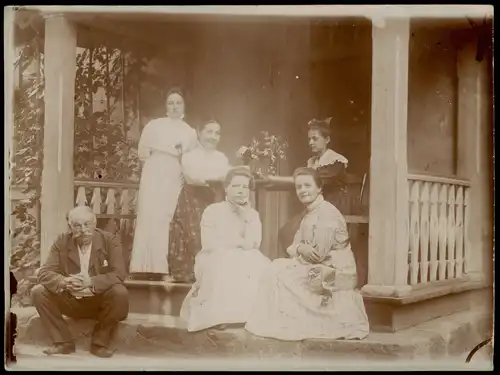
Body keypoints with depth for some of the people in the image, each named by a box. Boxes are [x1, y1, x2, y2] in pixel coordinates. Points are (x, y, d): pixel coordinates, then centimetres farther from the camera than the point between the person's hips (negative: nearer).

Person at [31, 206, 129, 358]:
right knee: (38, 292, -18)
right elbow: (44, 272, -10)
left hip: (100, 301, -2)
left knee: (120, 293, -32)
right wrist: (64, 282, -33)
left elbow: (118, 275, -19)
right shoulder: (62, 242, -3)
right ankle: (64, 342, -6)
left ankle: (100, 343, -12)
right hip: (70, 300, 3)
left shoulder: (110, 241, -10)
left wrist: (91, 282, -37)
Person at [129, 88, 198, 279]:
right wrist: (171, 153, -1)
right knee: (150, 217, -10)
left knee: (167, 221, -6)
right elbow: (142, 152, 3)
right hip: (153, 177, -2)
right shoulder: (154, 125, 8)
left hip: (174, 180, 2)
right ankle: (147, 266, -12)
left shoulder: (190, 132, 15)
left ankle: (161, 267, -8)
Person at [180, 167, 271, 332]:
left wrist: (246, 216, -9)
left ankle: (250, 312, -25)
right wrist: (238, 242, -8)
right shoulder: (213, 211, 2)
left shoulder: (252, 214, 12)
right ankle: (218, 315, -31)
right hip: (215, 261, -3)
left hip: (244, 262, 3)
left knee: (260, 267, -28)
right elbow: (208, 244, -11)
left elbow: (252, 244, -5)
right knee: (222, 266, -37)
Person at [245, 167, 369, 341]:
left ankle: (283, 324, 0)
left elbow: (319, 254, -21)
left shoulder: (327, 214, -16)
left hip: (332, 274, -9)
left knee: (278, 273, -11)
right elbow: (293, 246, 9)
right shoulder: (310, 215, 14)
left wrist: (298, 250, -5)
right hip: (321, 272, 9)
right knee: (279, 268, 8)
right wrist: (300, 249, -14)